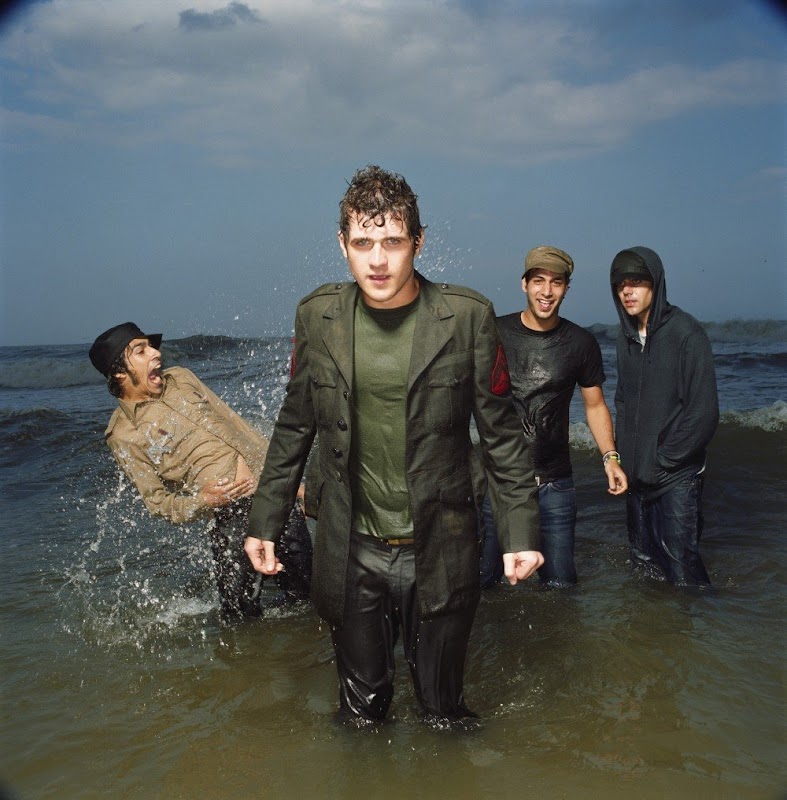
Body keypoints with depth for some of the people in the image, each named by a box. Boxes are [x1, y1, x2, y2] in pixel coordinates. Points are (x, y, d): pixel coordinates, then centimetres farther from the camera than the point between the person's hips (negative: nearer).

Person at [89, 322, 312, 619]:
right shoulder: (124, 435, -5)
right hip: (229, 516, -5)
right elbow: (158, 502, -2)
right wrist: (202, 500, -23)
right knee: (241, 613, -1)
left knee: (303, 590, 12)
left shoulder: (180, 378, 10)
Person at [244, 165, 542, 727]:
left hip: (440, 551, -1)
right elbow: (295, 427, 8)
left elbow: (501, 433, -3)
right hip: (351, 552, 2)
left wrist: (522, 531, -6)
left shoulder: (468, 316, -9)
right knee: (361, 712, 17)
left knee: (445, 714, 15)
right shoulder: (318, 317, -2)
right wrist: (265, 521, 9)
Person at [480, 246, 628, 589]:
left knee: (560, 583, 7)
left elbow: (595, 405, 10)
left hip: (553, 482, 1)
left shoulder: (581, 343, 2)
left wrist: (610, 457, -4)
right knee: (479, 580, 3)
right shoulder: (495, 333, -2)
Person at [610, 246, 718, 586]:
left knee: (681, 567, -6)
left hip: (677, 477, -7)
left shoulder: (686, 333, -12)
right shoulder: (626, 337, 8)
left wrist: (662, 461, -13)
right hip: (637, 475, 7)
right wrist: (623, 454, 6)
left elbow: (704, 413, -15)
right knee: (643, 562, 14)